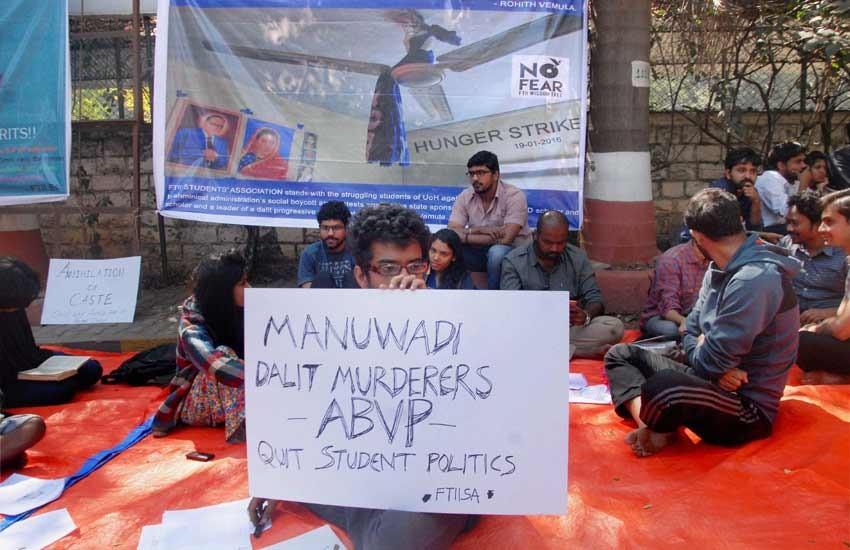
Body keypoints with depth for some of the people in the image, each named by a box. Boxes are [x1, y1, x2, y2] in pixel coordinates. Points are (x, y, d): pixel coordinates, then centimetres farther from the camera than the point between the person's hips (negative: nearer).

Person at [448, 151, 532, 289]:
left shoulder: (514, 196, -17)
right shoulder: (465, 197, -3)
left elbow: (505, 239, -27)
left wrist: (465, 236, -23)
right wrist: (478, 230, -28)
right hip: (481, 253, 4)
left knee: (497, 252, -36)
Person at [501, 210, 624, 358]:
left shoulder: (578, 258, 5)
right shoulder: (513, 262, -4)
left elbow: (595, 300, 2)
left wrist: (586, 316, -22)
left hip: (570, 328, 2)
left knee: (615, 326, -21)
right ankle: (581, 350, -25)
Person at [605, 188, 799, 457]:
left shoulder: (756, 279, -24)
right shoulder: (719, 269, 7)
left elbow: (709, 361, -23)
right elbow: (691, 333, 11)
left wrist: (701, 351, 0)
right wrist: (712, 360, -11)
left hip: (748, 408, -10)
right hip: (713, 382, 10)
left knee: (661, 389, -40)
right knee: (621, 354, 10)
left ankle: (658, 428, -5)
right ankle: (654, 427, -15)